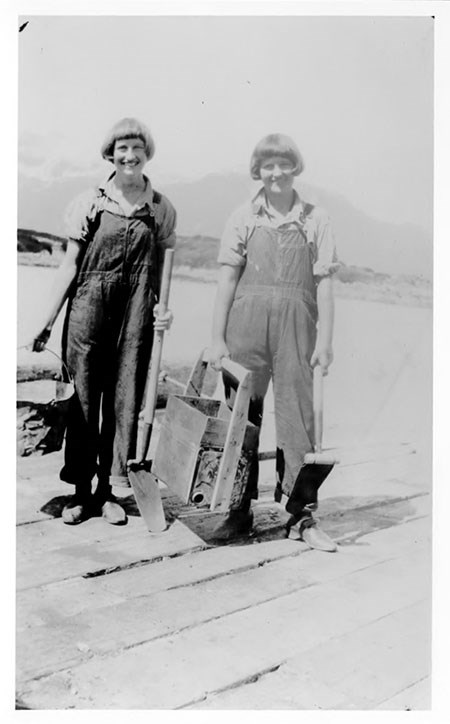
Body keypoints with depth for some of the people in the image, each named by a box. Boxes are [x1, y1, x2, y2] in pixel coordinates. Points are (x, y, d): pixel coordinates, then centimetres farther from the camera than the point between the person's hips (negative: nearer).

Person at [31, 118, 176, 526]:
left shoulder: (161, 209, 8)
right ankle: (81, 491, 16)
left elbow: (162, 271, 11)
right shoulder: (89, 203, 4)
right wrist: (48, 322, 0)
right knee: (83, 398, 3)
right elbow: (70, 265, 4)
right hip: (89, 308, -1)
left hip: (136, 314, 1)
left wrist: (164, 309, -7)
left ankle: (109, 490, 19)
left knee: (125, 400, 5)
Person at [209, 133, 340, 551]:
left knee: (298, 417, 0)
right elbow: (226, 281, 4)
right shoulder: (243, 218, 7)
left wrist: (324, 341, -2)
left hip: (295, 328, 0)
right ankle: (240, 510, 20)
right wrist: (217, 338, 0)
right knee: (241, 418, 7)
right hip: (245, 326, 1)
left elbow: (324, 285, 4)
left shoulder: (316, 220, 7)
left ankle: (304, 514, 10)